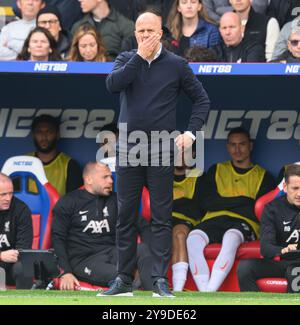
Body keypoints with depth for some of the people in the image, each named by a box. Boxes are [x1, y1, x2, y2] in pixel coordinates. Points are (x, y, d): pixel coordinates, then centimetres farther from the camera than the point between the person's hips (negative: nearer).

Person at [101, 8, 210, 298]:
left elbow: (201, 99, 7)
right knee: (125, 215, 5)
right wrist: (140, 57, -15)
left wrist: (191, 132, -4)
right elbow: (112, 84, -13)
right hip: (128, 148, 2)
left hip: (162, 150, -2)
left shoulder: (176, 65, 2)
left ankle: (160, 279, -1)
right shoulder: (126, 60, 7)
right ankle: (123, 278, 11)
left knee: (161, 217, -1)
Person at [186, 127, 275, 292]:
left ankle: (211, 291, -50)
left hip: (244, 223, -2)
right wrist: (242, 201, 0)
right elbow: (206, 203, 8)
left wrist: (222, 204, 0)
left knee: (231, 237, -40)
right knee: (194, 237, -34)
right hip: (213, 222, 2)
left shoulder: (263, 176, 17)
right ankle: (205, 296, -45)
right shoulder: (216, 170, 24)